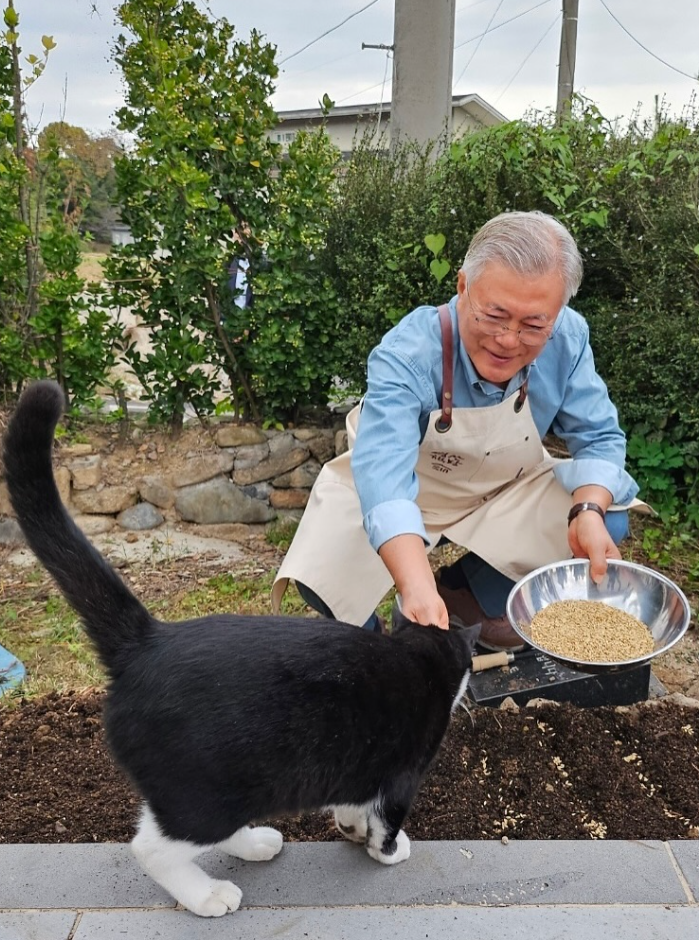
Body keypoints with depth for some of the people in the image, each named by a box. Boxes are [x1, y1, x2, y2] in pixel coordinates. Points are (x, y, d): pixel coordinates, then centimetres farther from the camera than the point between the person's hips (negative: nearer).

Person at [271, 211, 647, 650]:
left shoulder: (568, 339, -21)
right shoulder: (407, 354, -34)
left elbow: (600, 437, -13)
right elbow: (383, 476, -46)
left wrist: (589, 512, -34)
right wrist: (417, 589, -60)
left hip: (508, 490, 4)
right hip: (404, 493, -3)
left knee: (607, 523, -16)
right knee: (325, 577, -24)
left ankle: (464, 592, 5)